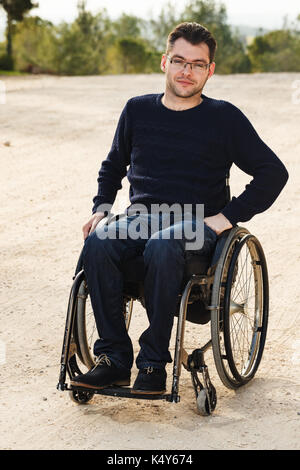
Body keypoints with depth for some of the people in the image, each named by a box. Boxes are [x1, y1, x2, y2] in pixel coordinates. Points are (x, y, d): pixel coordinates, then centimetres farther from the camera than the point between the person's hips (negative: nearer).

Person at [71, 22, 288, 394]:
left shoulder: (224, 118, 2)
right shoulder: (138, 110, 12)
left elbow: (273, 172, 1)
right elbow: (112, 166, 27)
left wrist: (229, 216, -8)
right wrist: (101, 208, 11)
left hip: (197, 221, -3)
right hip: (140, 216, 3)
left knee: (161, 248, -38)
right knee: (97, 243, -30)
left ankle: (153, 362, -25)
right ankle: (114, 359, -22)